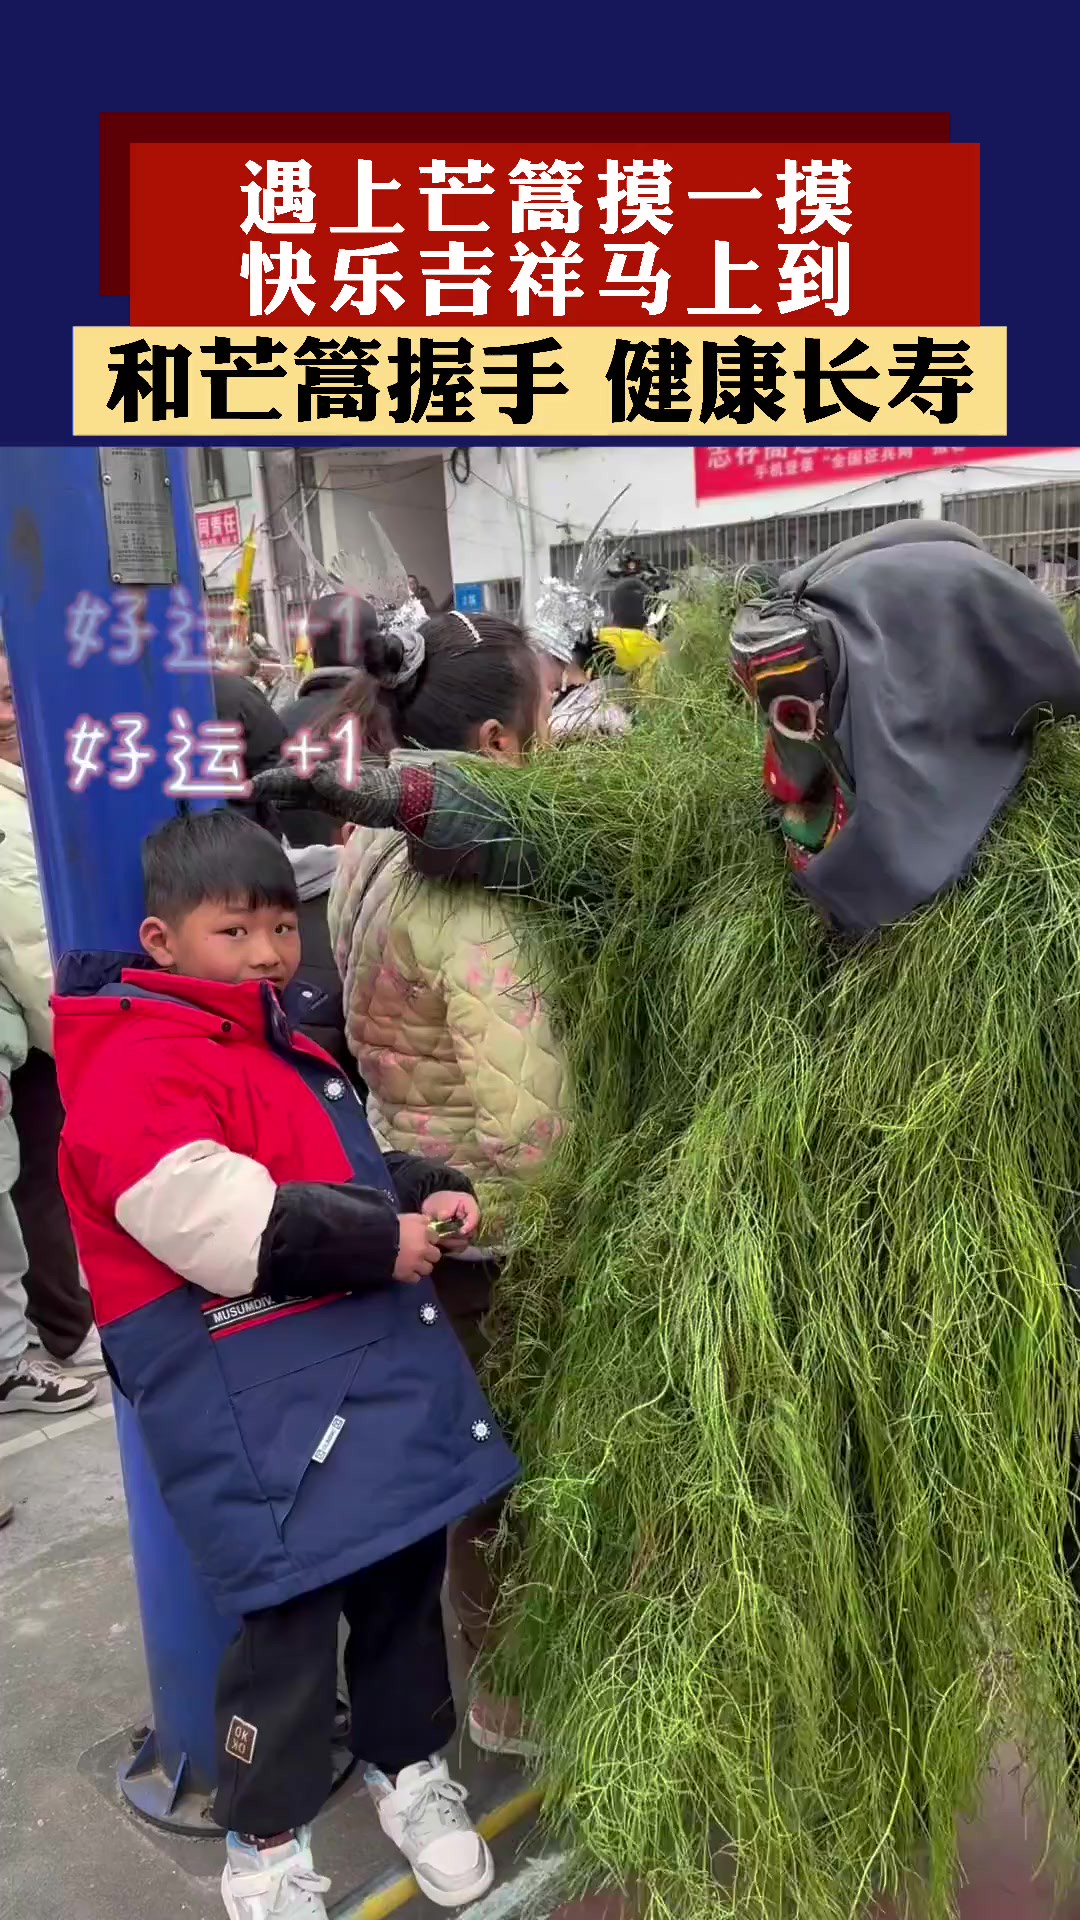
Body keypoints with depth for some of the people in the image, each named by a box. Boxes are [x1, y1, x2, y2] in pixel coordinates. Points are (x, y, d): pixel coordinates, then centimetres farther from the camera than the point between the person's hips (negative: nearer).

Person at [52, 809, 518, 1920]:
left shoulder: (286, 1048, 17)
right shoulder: (137, 1069, -15)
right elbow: (220, 1226, -27)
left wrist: (426, 1195, 7)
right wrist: (382, 1240, -19)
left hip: (383, 1366, 9)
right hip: (261, 1406, -8)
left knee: (406, 1578, 19)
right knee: (290, 1617, 2)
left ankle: (408, 1766, 43)